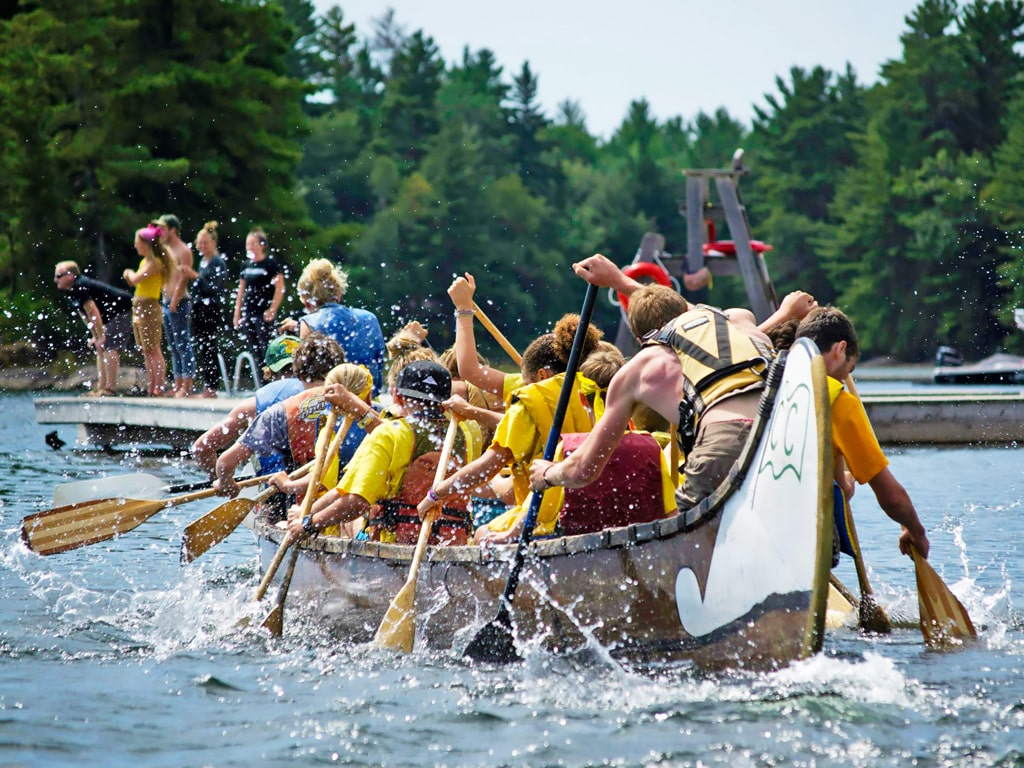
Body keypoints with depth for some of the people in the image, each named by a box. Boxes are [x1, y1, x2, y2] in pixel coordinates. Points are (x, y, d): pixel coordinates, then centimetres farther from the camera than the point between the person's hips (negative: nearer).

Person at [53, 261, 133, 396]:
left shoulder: (80, 287, -22)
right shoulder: (72, 291, 10)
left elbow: (94, 312, -24)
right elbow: (84, 315, 17)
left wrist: (101, 336, -20)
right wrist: (95, 336, 14)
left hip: (124, 309, -11)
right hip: (114, 314, 11)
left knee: (109, 346, -17)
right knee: (100, 348, 11)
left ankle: (110, 387, -18)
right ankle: (101, 387, 12)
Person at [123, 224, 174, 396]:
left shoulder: (155, 263, -12)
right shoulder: (145, 261, 16)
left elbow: (136, 279, -22)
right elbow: (134, 282, 17)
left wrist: (130, 273, -3)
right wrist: (129, 275, -1)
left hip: (149, 308, -10)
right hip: (138, 308, 10)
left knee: (153, 350, -9)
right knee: (146, 352, 10)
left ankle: (159, 388, -9)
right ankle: (151, 388, 13)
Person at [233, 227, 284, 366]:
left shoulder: (270, 264, -5)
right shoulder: (246, 265, 13)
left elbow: (280, 288, -9)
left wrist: (272, 310, -14)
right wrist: (237, 313, 15)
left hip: (263, 313, -7)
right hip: (247, 313, 7)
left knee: (266, 349, -10)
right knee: (253, 350, 6)